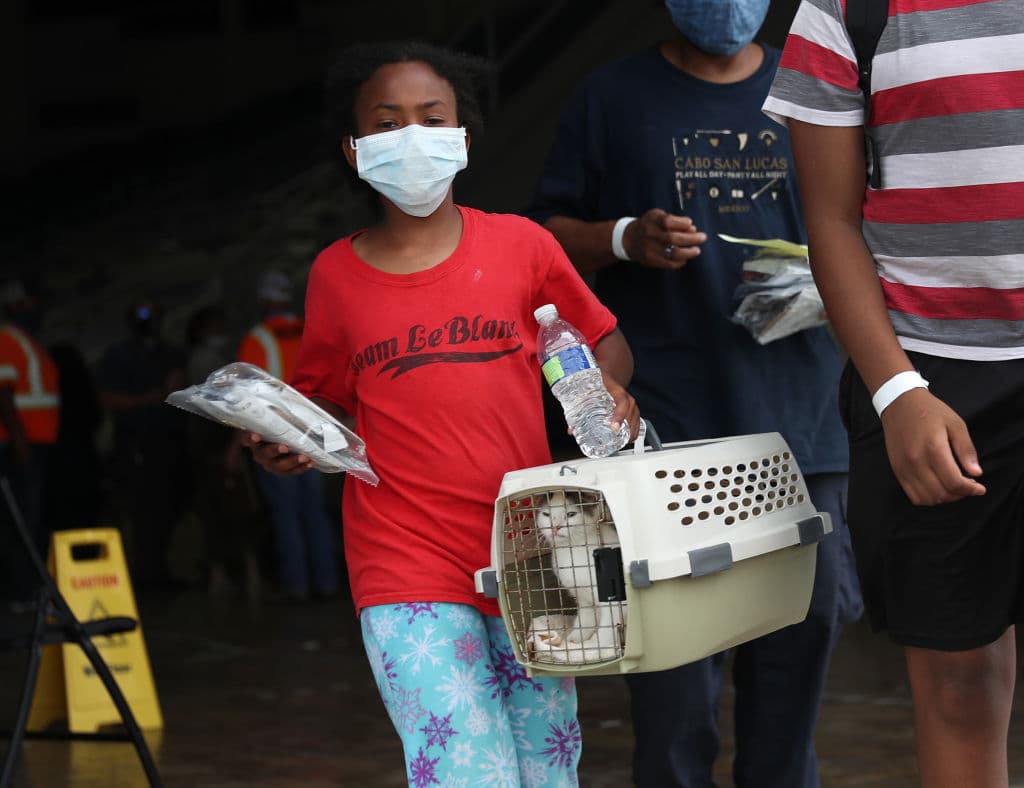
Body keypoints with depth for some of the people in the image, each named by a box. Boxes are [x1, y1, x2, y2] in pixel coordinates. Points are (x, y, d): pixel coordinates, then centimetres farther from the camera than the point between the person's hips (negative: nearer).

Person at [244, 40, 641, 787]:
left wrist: (606, 390, -4)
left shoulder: (521, 245, 4)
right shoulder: (336, 275, 4)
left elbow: (602, 337, 17)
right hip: (407, 576, -2)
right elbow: (323, 404, 17)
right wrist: (289, 445, -3)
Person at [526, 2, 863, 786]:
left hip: (799, 424, 3)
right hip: (669, 427, -2)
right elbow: (548, 233, 8)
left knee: (800, 636, 6)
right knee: (674, 672, -4)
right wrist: (626, 238, -12)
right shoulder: (614, 96, 7)